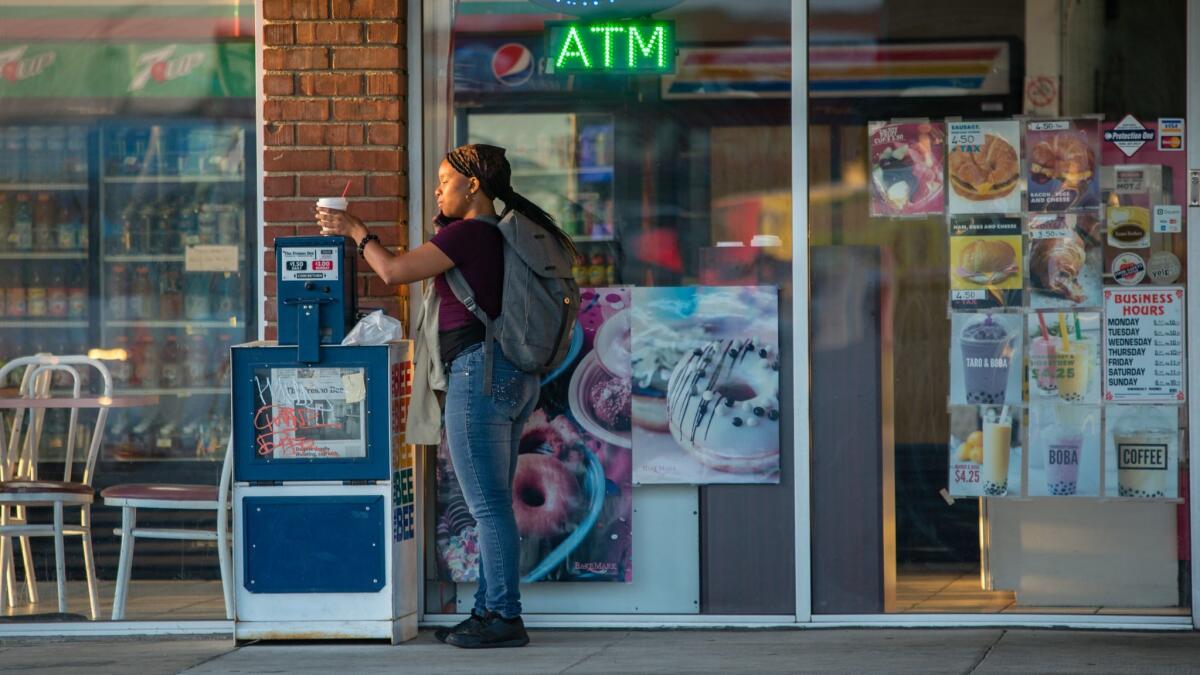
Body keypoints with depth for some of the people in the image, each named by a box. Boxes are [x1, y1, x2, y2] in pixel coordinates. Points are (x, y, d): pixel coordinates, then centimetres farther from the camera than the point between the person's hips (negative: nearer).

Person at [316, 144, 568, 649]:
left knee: (489, 505, -6)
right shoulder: (497, 236, 16)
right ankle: (490, 610, 18)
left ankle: (504, 617, -4)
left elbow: (394, 270, -11)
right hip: (515, 377, 10)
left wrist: (355, 230, 0)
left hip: (480, 371, -10)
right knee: (493, 505, 14)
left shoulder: (468, 233, -12)